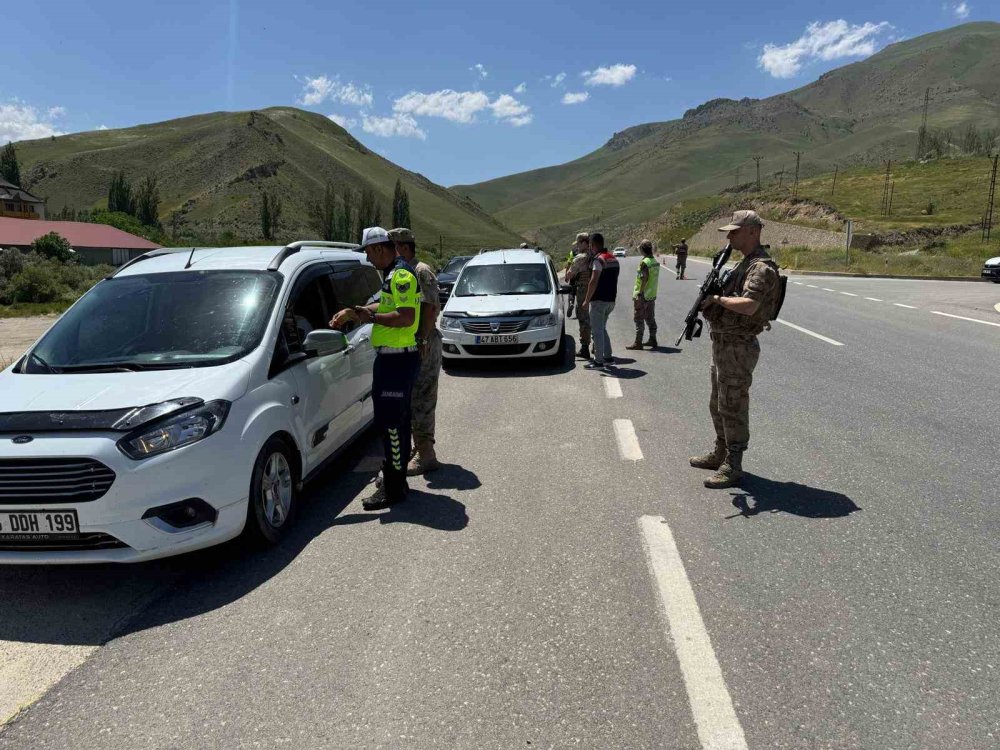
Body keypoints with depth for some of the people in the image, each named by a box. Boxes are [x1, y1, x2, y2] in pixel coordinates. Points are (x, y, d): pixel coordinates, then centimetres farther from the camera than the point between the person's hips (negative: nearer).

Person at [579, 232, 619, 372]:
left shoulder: (598, 259, -15)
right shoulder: (614, 259, 13)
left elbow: (594, 281, -21)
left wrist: (586, 301, -19)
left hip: (599, 300, -9)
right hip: (611, 300, 9)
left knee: (597, 330, -3)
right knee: (602, 328, 19)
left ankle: (598, 361, -1)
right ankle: (608, 357, 20)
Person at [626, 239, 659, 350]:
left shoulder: (644, 262, -17)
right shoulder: (655, 262, 9)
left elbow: (644, 279, -23)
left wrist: (639, 295, -22)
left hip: (642, 296, -8)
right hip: (652, 295, 9)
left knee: (639, 319, -2)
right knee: (650, 319, 16)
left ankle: (638, 342, 0)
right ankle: (652, 340, 22)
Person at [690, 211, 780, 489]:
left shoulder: (761, 268, -18)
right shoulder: (744, 264, 15)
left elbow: (748, 306, -33)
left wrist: (718, 298, -19)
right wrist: (708, 300, 0)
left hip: (738, 348, -10)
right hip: (722, 343, 10)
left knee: (732, 407, -4)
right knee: (718, 405, 19)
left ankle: (733, 466, 5)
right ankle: (720, 453, 33)